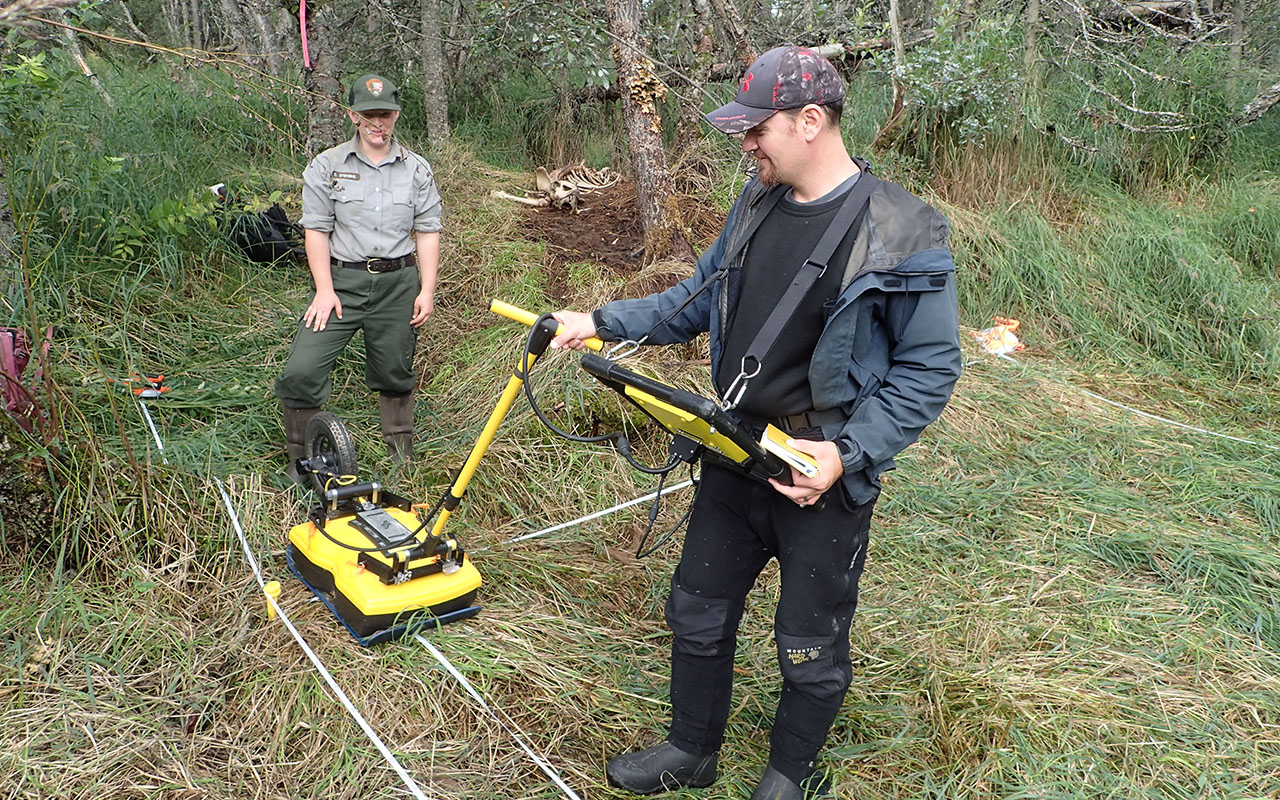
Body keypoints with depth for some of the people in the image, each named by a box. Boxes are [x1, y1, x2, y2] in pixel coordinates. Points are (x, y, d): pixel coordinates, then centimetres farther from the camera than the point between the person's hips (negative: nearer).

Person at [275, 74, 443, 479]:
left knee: (395, 374, 11)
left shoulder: (417, 169, 7)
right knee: (301, 371, -12)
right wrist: (324, 289, -9)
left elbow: (428, 232, 6)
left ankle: (402, 457, 29)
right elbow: (317, 230, 0)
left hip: (398, 283, 1)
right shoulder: (326, 166, 2)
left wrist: (426, 290, -1)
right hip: (341, 280, -1)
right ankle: (301, 459, 7)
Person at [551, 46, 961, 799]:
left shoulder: (901, 234, -17)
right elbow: (696, 301, 14)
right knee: (698, 608, 19)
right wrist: (603, 322, 4)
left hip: (823, 473, -6)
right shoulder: (756, 206, 3)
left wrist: (848, 454, -22)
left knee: (810, 644, 12)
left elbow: (930, 367, -14)